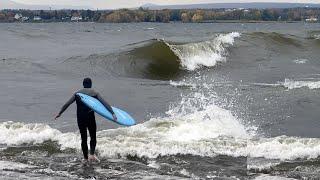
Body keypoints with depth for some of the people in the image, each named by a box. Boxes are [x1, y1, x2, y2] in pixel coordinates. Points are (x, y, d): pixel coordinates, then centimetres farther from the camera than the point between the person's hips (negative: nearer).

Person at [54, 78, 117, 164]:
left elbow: (67, 104, 3)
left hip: (80, 118, 2)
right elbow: (104, 103, -9)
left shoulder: (77, 93, 5)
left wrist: (59, 113, 10)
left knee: (83, 138, 12)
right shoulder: (94, 93, 0)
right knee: (93, 137, 12)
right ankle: (92, 154, -7)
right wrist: (112, 113, -14)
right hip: (90, 118, -2)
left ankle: (85, 158, 15)